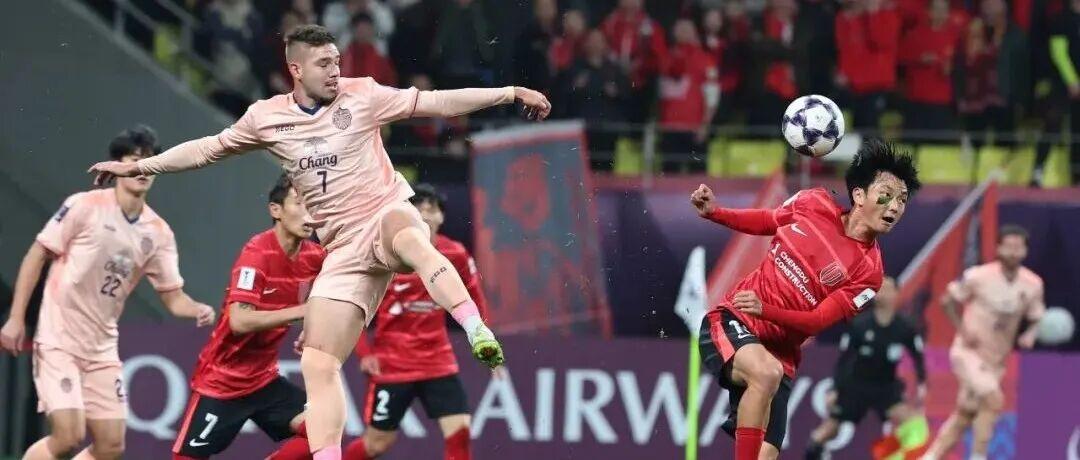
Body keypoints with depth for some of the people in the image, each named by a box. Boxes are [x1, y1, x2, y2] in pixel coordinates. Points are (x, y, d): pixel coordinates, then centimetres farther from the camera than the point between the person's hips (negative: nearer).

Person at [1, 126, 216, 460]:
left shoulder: (158, 233, 4)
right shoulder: (85, 207, -10)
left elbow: (172, 296, 8)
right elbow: (37, 256, -4)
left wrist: (198, 309, -15)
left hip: (102, 349, 6)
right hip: (59, 341, -6)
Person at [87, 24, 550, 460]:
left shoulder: (360, 96, -1)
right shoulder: (266, 117, 7)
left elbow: (438, 102, -3)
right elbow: (208, 148, 21)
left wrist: (510, 93, -9)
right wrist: (138, 166, 23)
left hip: (386, 214, -4)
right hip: (344, 250, 4)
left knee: (409, 237, -42)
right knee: (317, 364, -6)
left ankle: (477, 331, -56)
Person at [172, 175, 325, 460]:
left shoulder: (314, 257, -2)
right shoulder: (257, 253, -21)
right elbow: (239, 321, -31)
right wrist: (301, 311, -33)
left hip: (264, 380, 6)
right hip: (220, 381, -6)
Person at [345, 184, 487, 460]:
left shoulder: (455, 255, -4)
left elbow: (474, 300, 11)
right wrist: (363, 352, -10)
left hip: (438, 362, 2)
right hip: (391, 364, -2)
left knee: (459, 431, -13)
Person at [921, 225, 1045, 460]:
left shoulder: (1033, 285, -2)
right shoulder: (979, 276, -14)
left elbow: (1036, 319, 11)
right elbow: (947, 299, -1)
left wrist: (1030, 334, -11)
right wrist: (963, 330, -13)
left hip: (996, 360, 6)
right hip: (968, 352, -6)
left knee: (964, 417, 11)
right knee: (994, 400, -25)